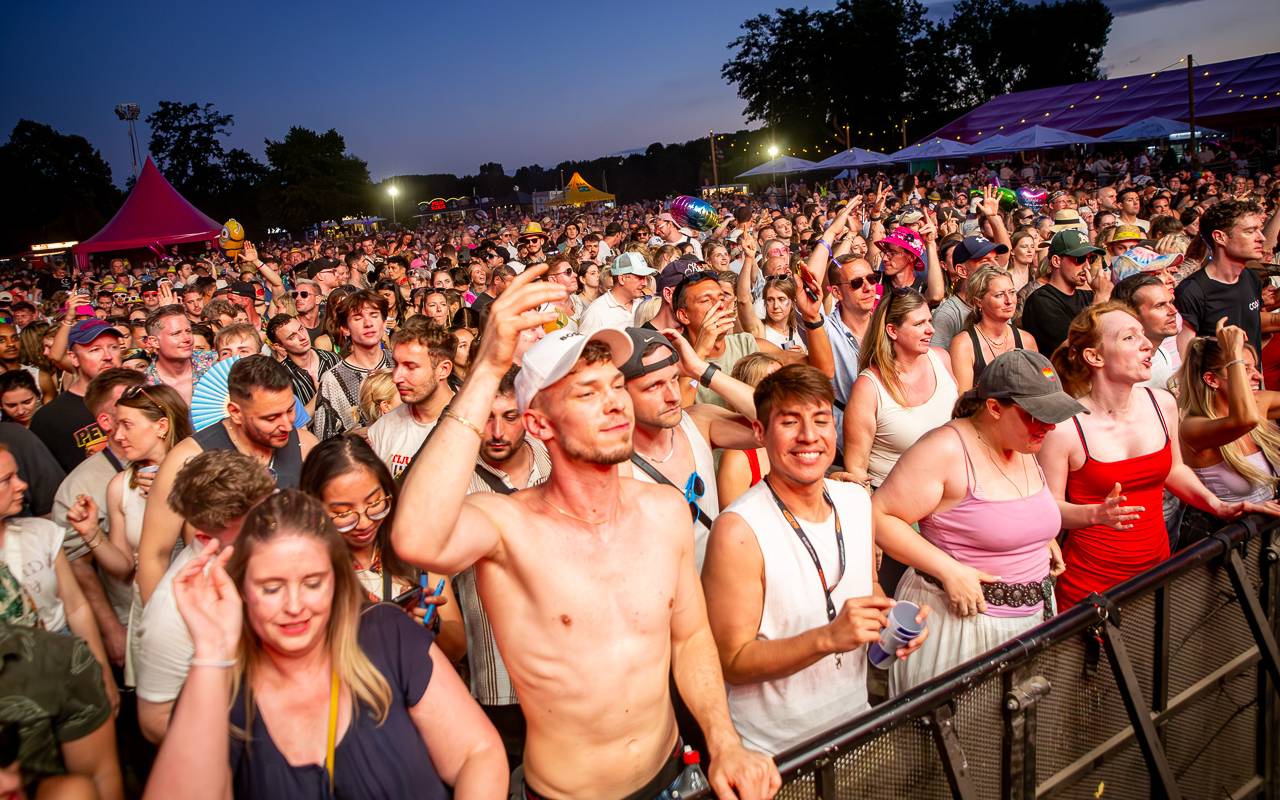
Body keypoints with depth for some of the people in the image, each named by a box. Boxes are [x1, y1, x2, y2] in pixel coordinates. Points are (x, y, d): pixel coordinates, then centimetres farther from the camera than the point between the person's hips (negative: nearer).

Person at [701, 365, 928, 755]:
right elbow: (732, 663, -21)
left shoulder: (857, 501, -2)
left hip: (855, 722, 6)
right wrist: (829, 638, -32)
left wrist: (893, 618, -6)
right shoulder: (738, 530, -23)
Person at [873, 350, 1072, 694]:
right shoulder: (946, 449, -19)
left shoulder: (1024, 447, 6)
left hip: (1032, 614, 7)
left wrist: (1045, 538, 8)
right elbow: (879, 516, -22)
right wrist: (949, 570, -26)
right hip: (958, 614, -7)